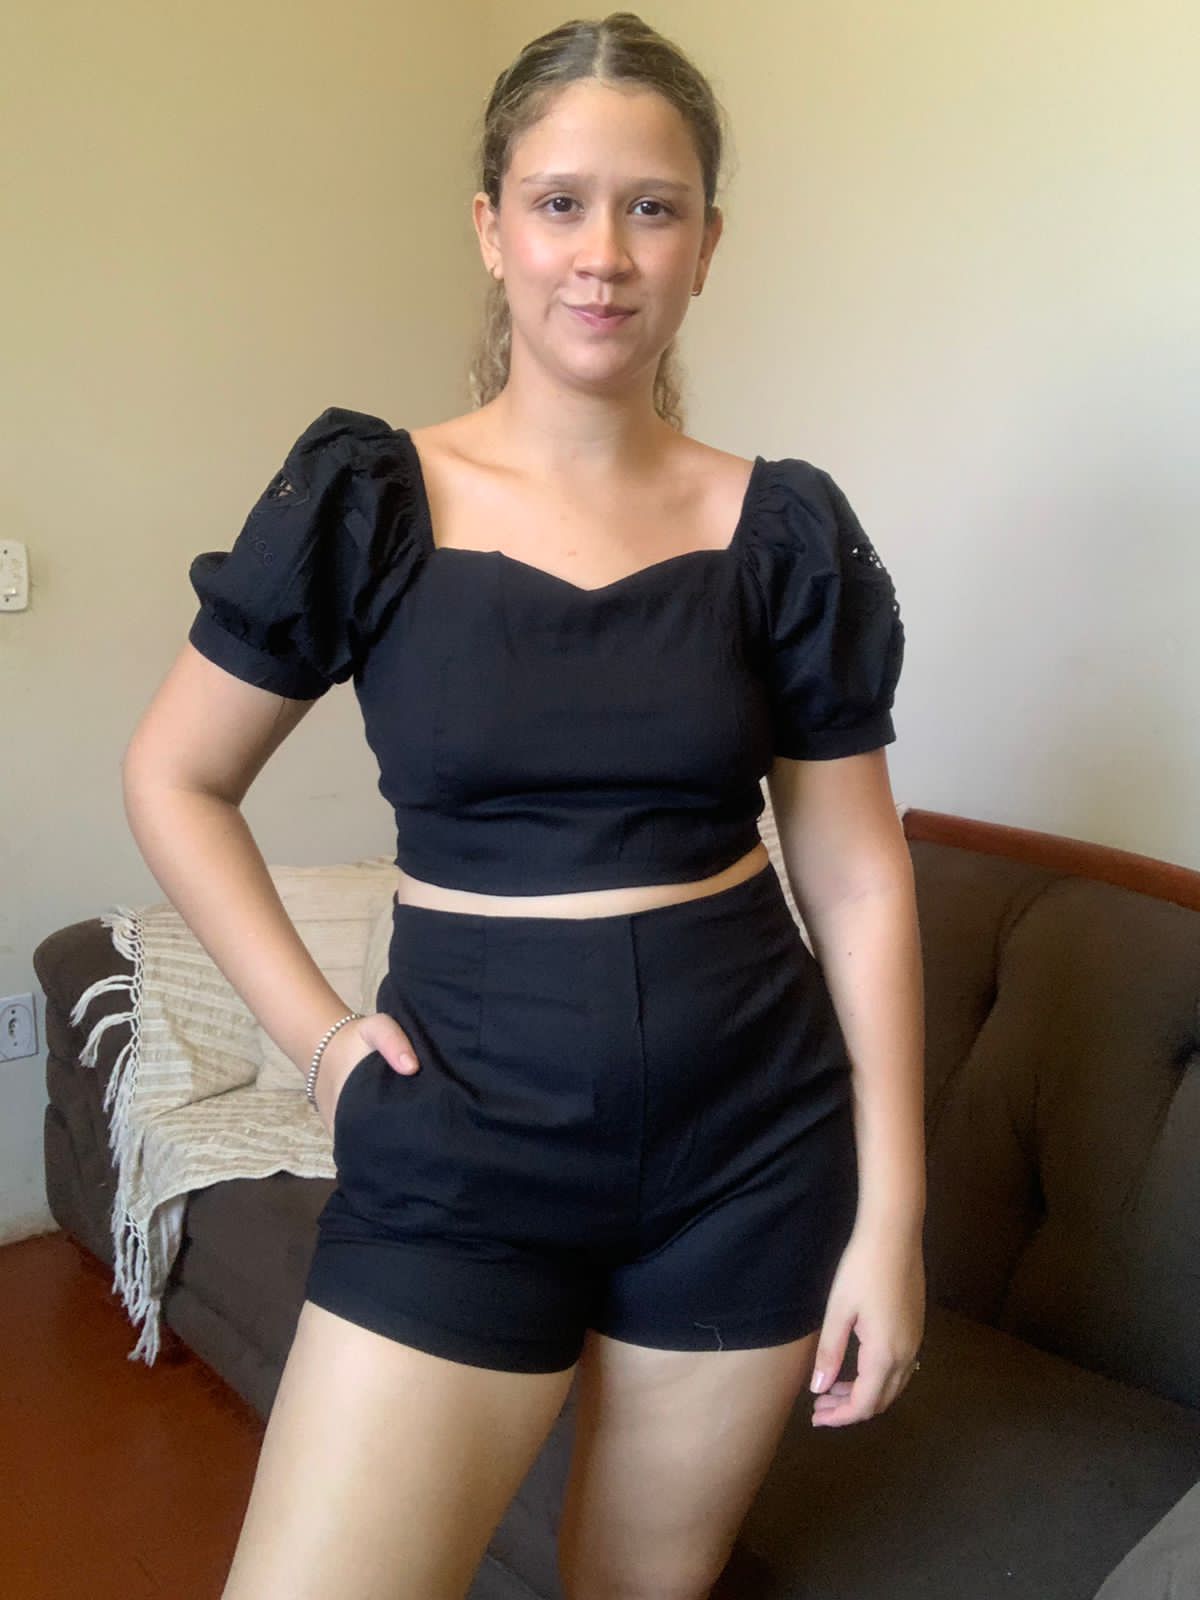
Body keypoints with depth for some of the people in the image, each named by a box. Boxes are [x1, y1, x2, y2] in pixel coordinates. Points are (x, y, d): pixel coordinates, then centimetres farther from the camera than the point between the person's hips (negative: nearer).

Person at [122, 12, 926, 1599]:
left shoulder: (785, 529, -2)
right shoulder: (366, 499, -5)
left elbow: (860, 881, 0)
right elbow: (174, 780, 5)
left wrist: (892, 1213, -1)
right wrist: (312, 1027, -4)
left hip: (751, 1143, 2)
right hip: (465, 1140, -1)